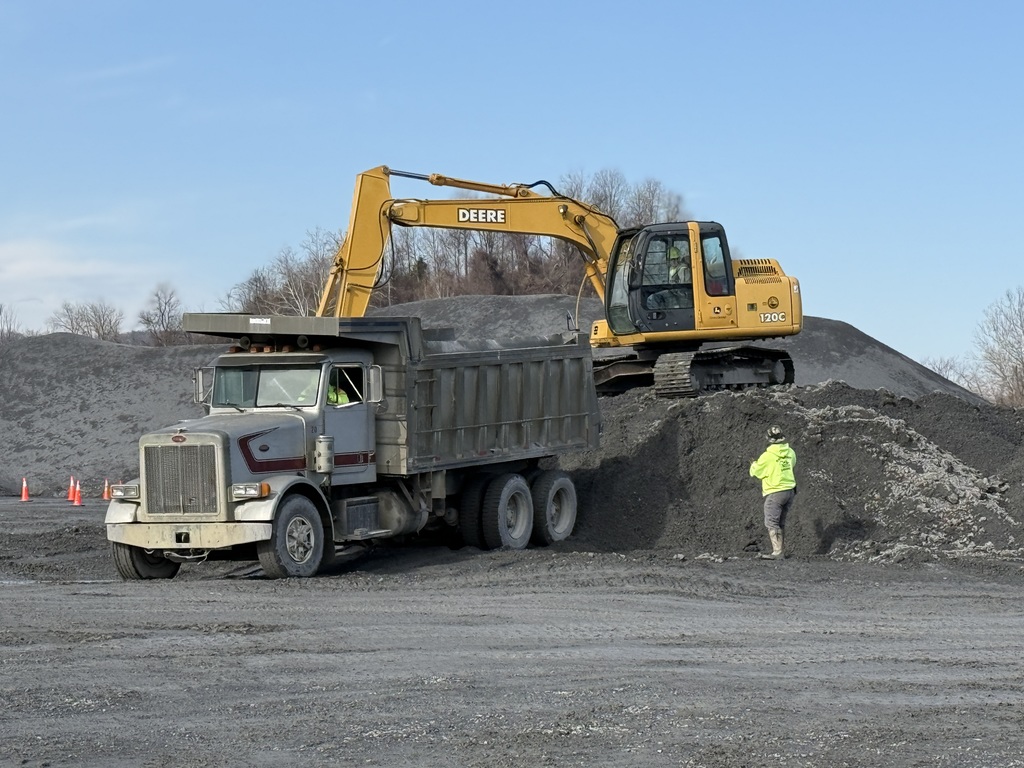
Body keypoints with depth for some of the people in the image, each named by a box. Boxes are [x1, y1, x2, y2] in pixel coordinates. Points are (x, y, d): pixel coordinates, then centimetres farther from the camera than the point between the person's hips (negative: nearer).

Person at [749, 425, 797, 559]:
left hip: (775, 493, -7)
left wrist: (754, 465, 20)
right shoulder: (790, 452, 1)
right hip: (790, 491, 7)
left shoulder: (767, 456, -17)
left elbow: (756, 472, -2)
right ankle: (779, 550, 20)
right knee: (780, 523, 16)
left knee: (771, 523, -4)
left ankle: (777, 552, -14)